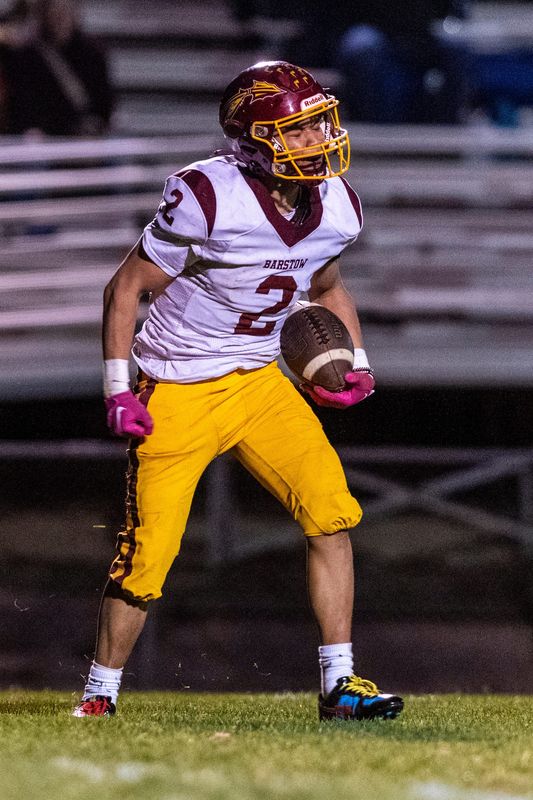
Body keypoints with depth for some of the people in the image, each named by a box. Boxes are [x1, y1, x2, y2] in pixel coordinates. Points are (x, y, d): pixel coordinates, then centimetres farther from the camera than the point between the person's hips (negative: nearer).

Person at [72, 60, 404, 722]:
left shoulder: (334, 209, -3)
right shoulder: (208, 199, -22)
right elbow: (126, 288, -11)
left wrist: (355, 362, 5)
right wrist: (117, 390, -12)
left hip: (259, 384, 5)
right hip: (179, 394, -5)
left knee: (332, 512, -11)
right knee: (147, 555, -4)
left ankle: (339, 686, -4)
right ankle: (99, 696, 16)